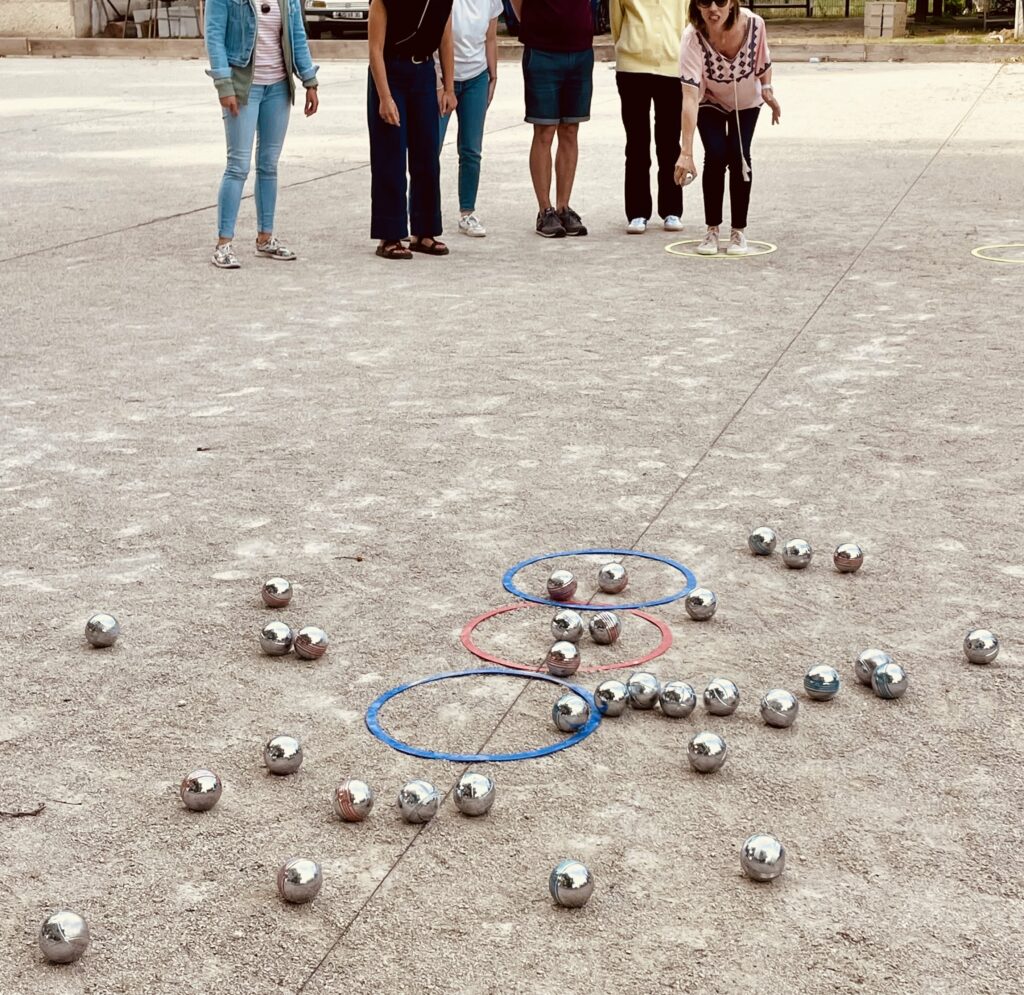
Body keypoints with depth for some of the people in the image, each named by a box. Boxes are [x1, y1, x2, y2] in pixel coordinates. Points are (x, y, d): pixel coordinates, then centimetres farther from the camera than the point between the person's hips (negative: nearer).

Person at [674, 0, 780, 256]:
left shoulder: (754, 24, -30)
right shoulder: (692, 38, -36)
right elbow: (690, 97, -42)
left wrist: (767, 89, -15)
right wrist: (686, 152, -47)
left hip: (746, 102, 1)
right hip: (710, 103, -1)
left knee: (739, 156, -12)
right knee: (715, 156, -16)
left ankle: (739, 230, 4)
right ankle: (712, 230, 2)